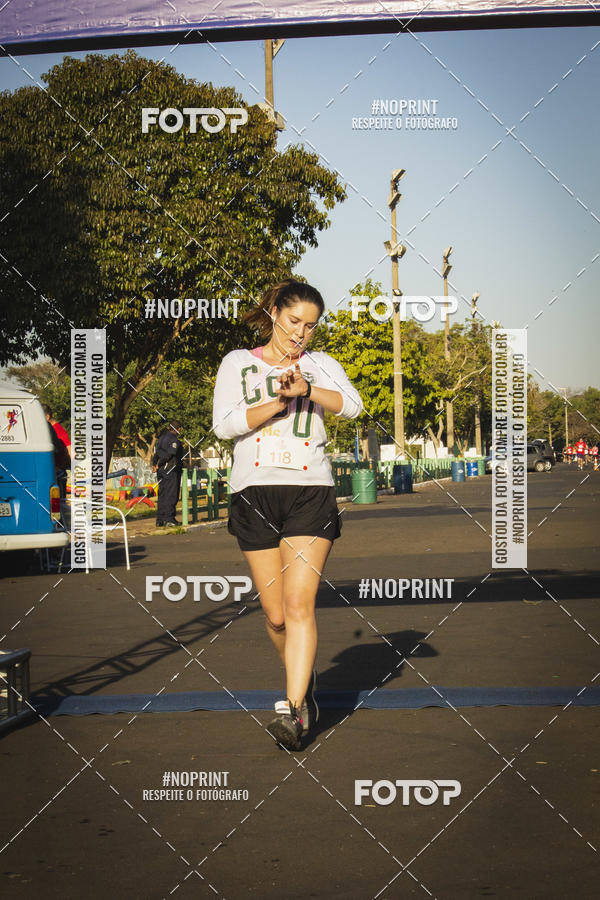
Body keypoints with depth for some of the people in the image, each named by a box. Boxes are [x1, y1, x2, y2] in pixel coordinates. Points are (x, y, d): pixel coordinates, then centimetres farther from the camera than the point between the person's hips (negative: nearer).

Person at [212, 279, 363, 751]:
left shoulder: (321, 365, 12)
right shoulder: (238, 363, 10)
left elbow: (352, 404, -6)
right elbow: (224, 424, -4)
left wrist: (304, 388, -20)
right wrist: (280, 402, -12)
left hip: (310, 492, -1)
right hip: (254, 494, 1)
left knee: (299, 604, -14)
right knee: (275, 615, 3)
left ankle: (294, 711, -15)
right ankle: (304, 680, 30)